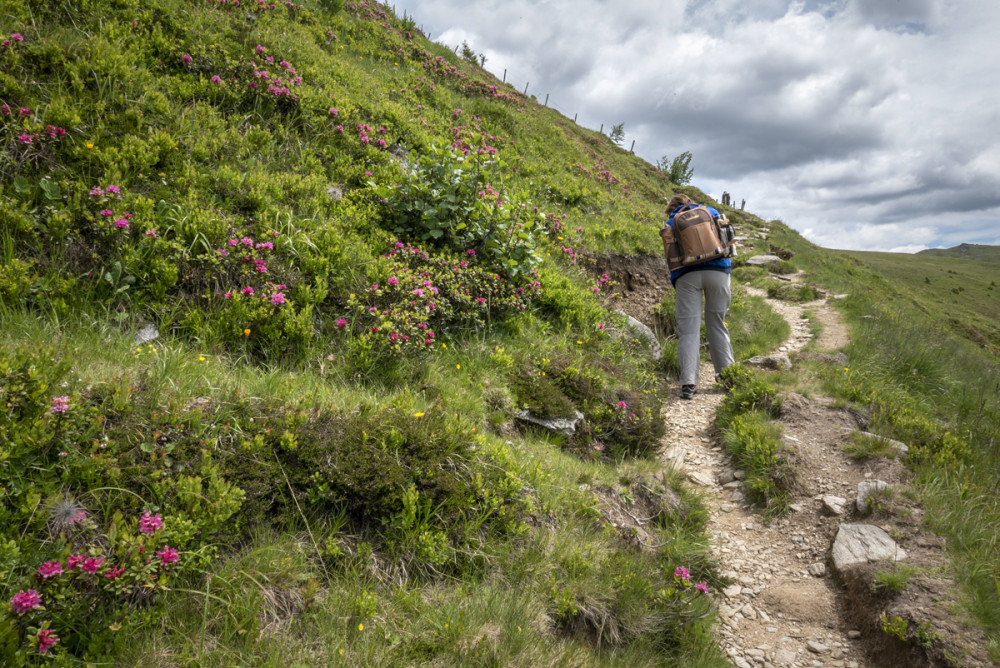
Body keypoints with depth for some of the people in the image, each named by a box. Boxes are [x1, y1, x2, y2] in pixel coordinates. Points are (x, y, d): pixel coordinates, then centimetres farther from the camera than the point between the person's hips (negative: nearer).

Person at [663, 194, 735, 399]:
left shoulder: (671, 223, 17)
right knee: (717, 324, 13)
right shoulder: (710, 211, 21)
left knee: (688, 329, -3)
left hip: (687, 275, -1)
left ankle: (688, 382, -12)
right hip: (718, 271, 2)